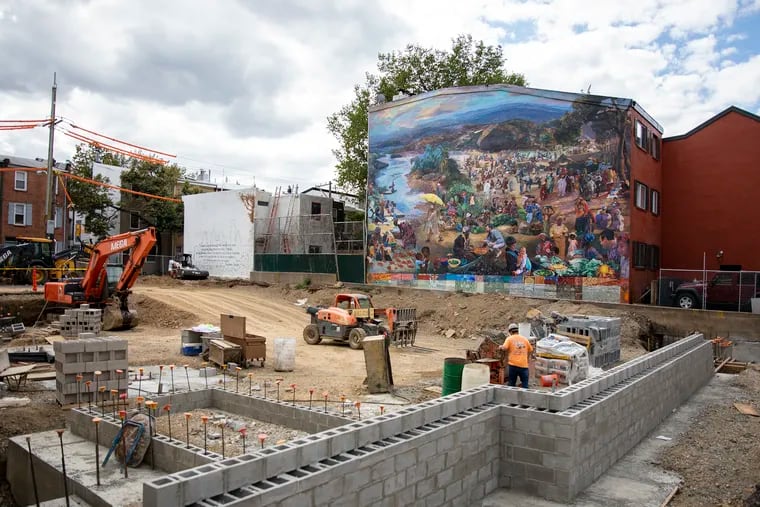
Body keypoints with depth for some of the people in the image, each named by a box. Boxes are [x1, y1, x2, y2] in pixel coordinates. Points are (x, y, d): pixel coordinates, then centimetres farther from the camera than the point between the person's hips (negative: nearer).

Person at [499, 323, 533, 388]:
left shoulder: (509, 338, 1)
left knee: (511, 384, 9)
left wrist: (501, 347, 7)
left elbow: (504, 348, -14)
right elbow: (531, 350, 16)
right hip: (524, 365, 1)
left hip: (513, 364, -1)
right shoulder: (524, 339, 10)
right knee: (525, 385, 5)